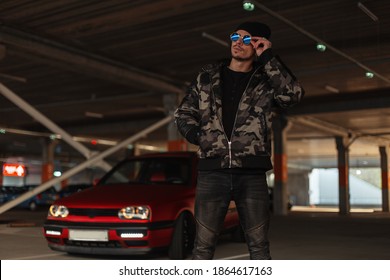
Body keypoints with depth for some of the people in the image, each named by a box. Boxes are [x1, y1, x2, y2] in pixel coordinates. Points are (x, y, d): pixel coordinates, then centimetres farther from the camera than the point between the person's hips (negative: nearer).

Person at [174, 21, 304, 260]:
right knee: (204, 244, 3)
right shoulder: (208, 76, 13)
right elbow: (184, 113, 17)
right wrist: (199, 137, -1)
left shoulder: (267, 80, 7)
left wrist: (267, 58, -10)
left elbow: (294, 95, -12)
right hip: (212, 172, 1)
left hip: (252, 174, -1)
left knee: (259, 244, 6)